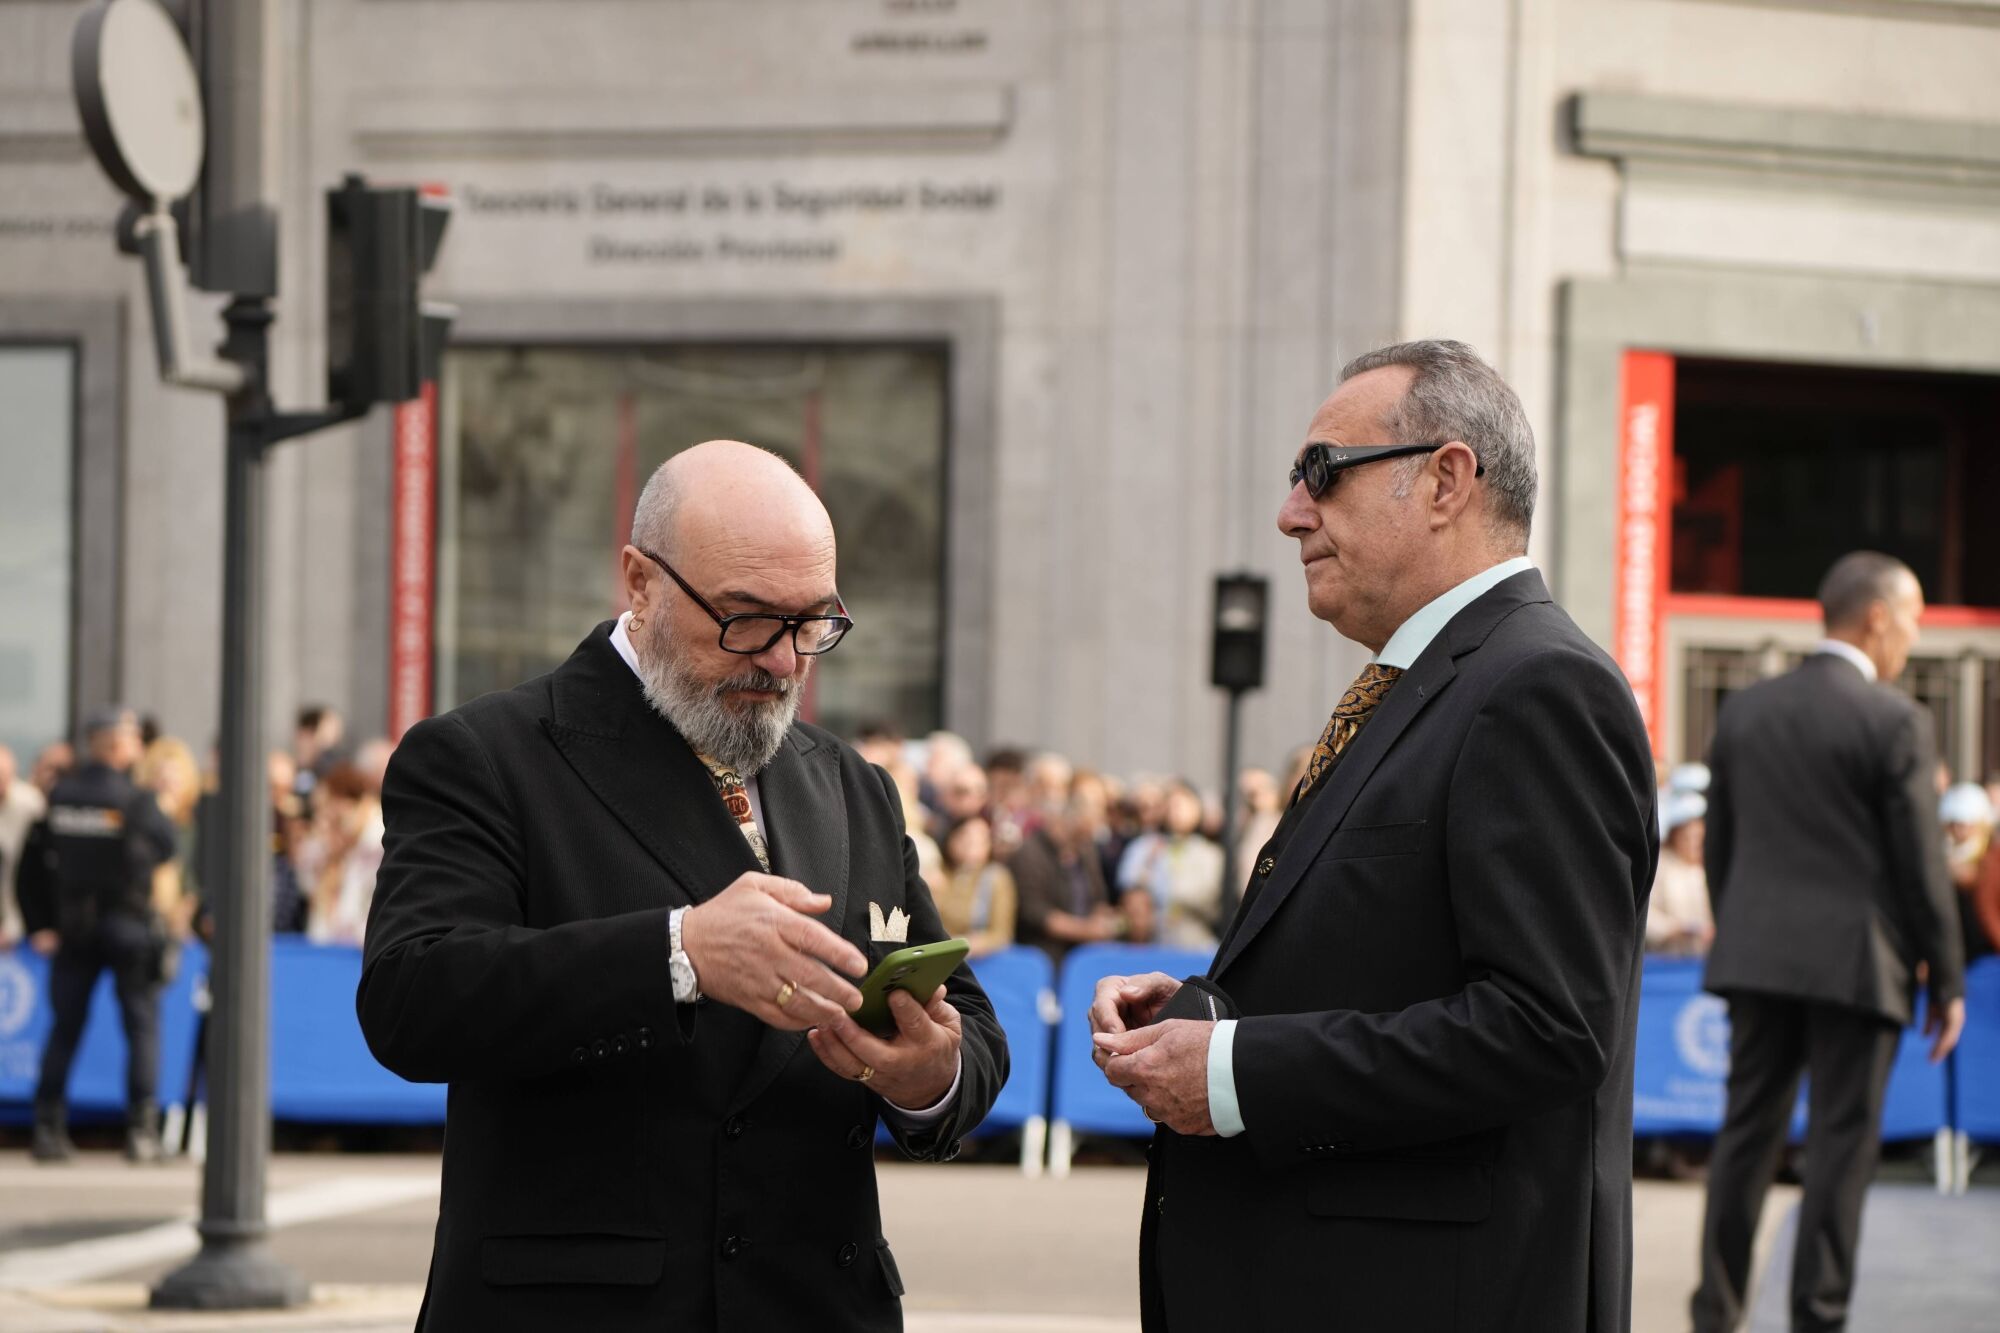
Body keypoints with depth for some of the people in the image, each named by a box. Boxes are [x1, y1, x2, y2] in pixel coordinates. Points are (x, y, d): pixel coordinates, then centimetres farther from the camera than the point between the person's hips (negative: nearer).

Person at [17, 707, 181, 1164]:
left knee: (65, 1027, 9)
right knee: (142, 1025, 4)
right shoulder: (136, 801, -13)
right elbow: (166, 848, -1)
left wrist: (40, 924, 14)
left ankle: (48, 1126, 5)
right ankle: (141, 1131, -2)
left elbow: (32, 864, 5)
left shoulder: (60, 797, 1)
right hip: (128, 924, -4)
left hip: (73, 927, 4)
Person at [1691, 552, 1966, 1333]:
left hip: (1758, 954, 5)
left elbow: (1719, 847, 12)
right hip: (1855, 961, -5)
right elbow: (1920, 863, -8)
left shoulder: (1744, 711, 8)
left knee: (1748, 1131, 11)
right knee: (1841, 1143, 1)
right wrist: (1947, 979, 0)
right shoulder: (1893, 720, -10)